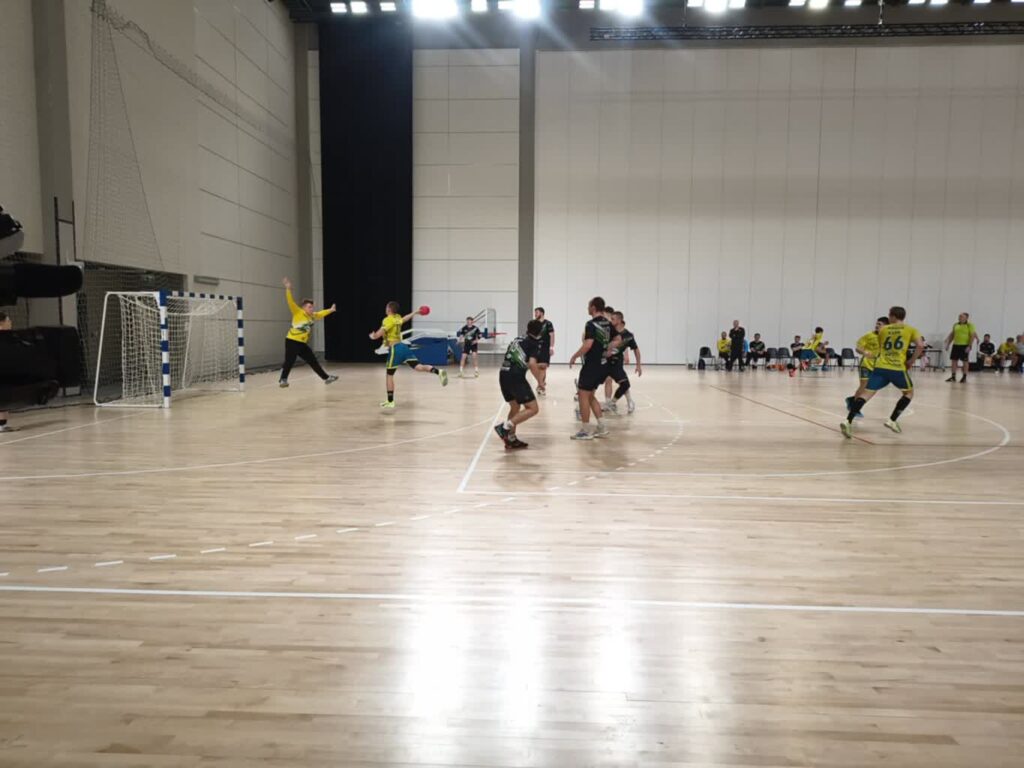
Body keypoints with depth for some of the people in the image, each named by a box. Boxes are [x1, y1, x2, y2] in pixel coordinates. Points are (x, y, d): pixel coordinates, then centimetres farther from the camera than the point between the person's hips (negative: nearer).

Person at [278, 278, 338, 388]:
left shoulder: (312, 316, 10)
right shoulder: (298, 313, -9)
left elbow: (321, 314, 30)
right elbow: (291, 302, -21)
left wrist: (330, 310, 38)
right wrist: (288, 289, -32)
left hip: (302, 343, 7)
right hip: (292, 342, -7)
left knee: (313, 361, 11)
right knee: (289, 362, -9)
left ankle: (326, 378, 16)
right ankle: (282, 380, 1)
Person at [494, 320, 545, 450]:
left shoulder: (518, 339, 21)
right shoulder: (535, 343, 1)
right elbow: (532, 363, -14)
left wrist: (537, 366, 44)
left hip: (503, 374, 8)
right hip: (516, 377, -8)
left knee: (515, 407, 23)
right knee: (533, 408, -4)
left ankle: (511, 439, 23)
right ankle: (505, 427, -15)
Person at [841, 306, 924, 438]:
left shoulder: (883, 329, 19)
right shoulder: (911, 330, 11)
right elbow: (920, 345, -5)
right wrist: (911, 361, 5)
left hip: (880, 367, 2)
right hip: (898, 368, -2)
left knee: (867, 393, -6)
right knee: (909, 393, 23)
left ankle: (848, 422, -24)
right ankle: (892, 420, 13)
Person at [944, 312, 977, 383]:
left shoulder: (970, 325, -5)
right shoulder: (955, 325, 11)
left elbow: (973, 336, -9)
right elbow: (952, 335, 17)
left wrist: (969, 346, -16)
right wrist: (948, 343, 11)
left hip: (965, 346, -5)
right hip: (956, 345, 5)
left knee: (964, 361, 1)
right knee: (953, 360, 5)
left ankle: (964, 377, 9)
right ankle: (953, 377, 14)